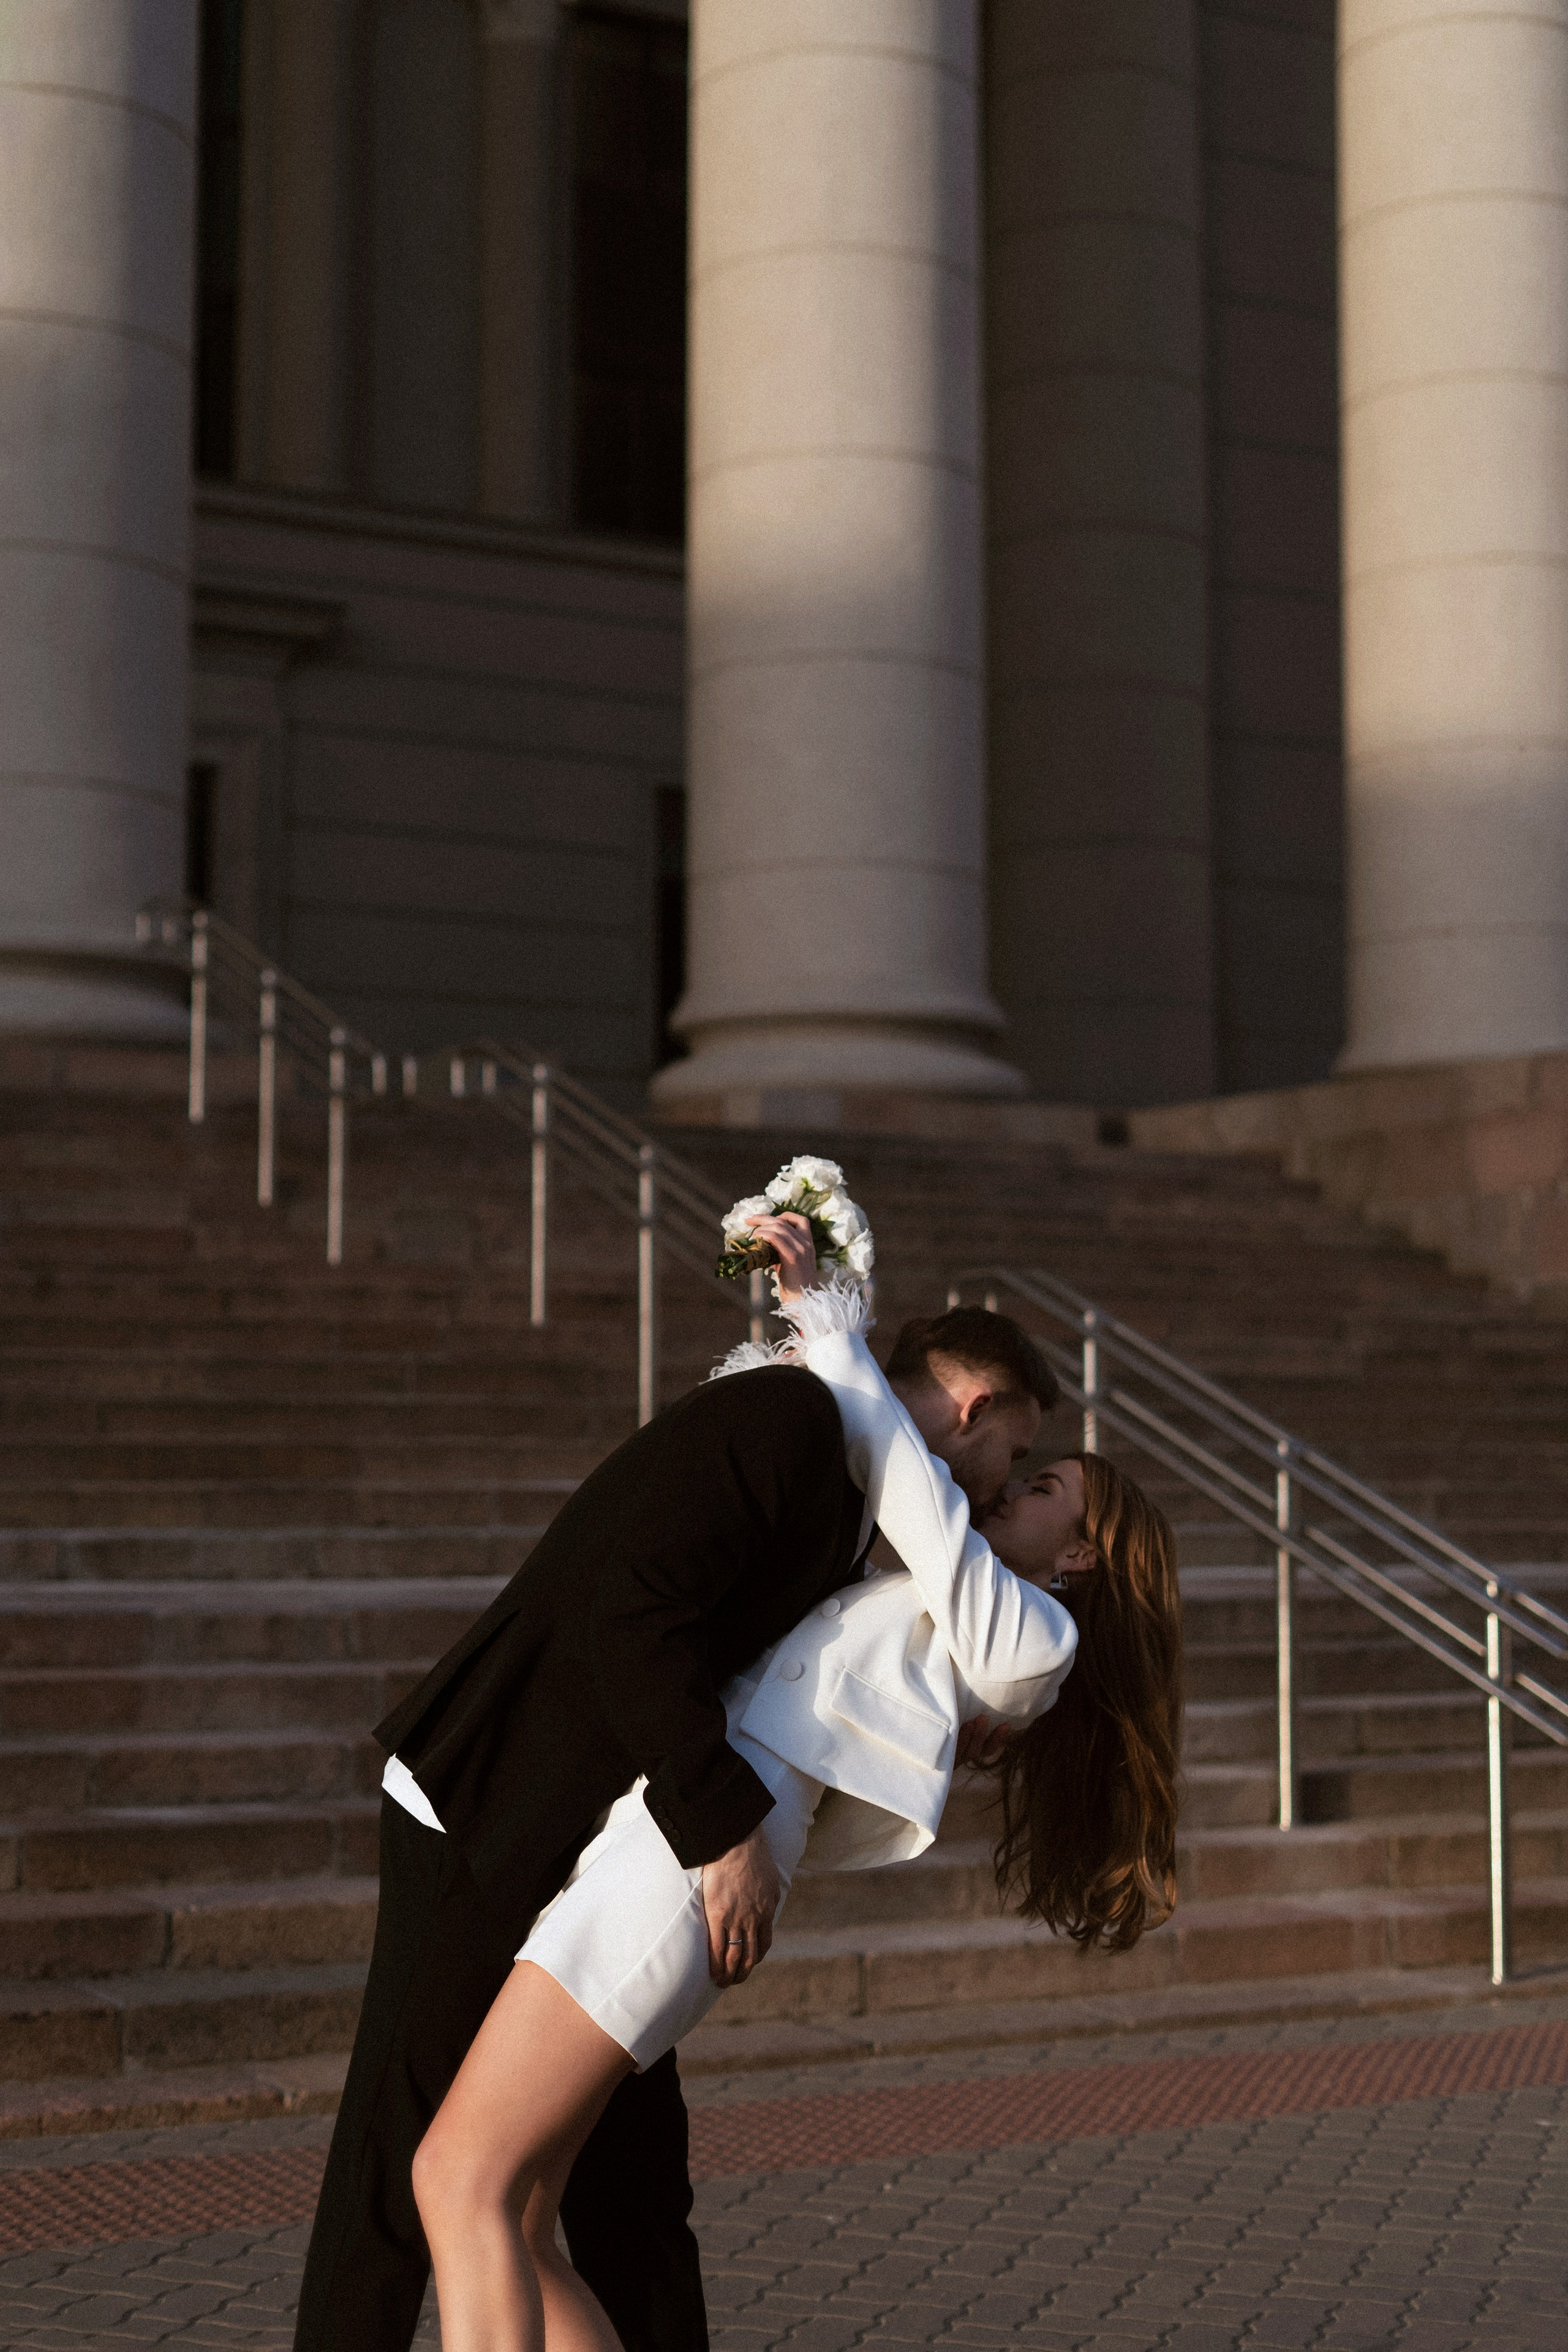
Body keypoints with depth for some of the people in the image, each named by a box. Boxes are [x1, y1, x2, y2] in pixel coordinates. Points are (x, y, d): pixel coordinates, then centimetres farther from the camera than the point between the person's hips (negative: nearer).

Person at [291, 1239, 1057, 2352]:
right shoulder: (786, 1413, -20)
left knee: (636, 2166, 11)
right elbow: (625, 1609, -32)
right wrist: (730, 1830, -31)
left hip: (583, 1853, 10)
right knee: (408, 2167, 0)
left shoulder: (844, 1513, 12)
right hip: (482, 1819, -10)